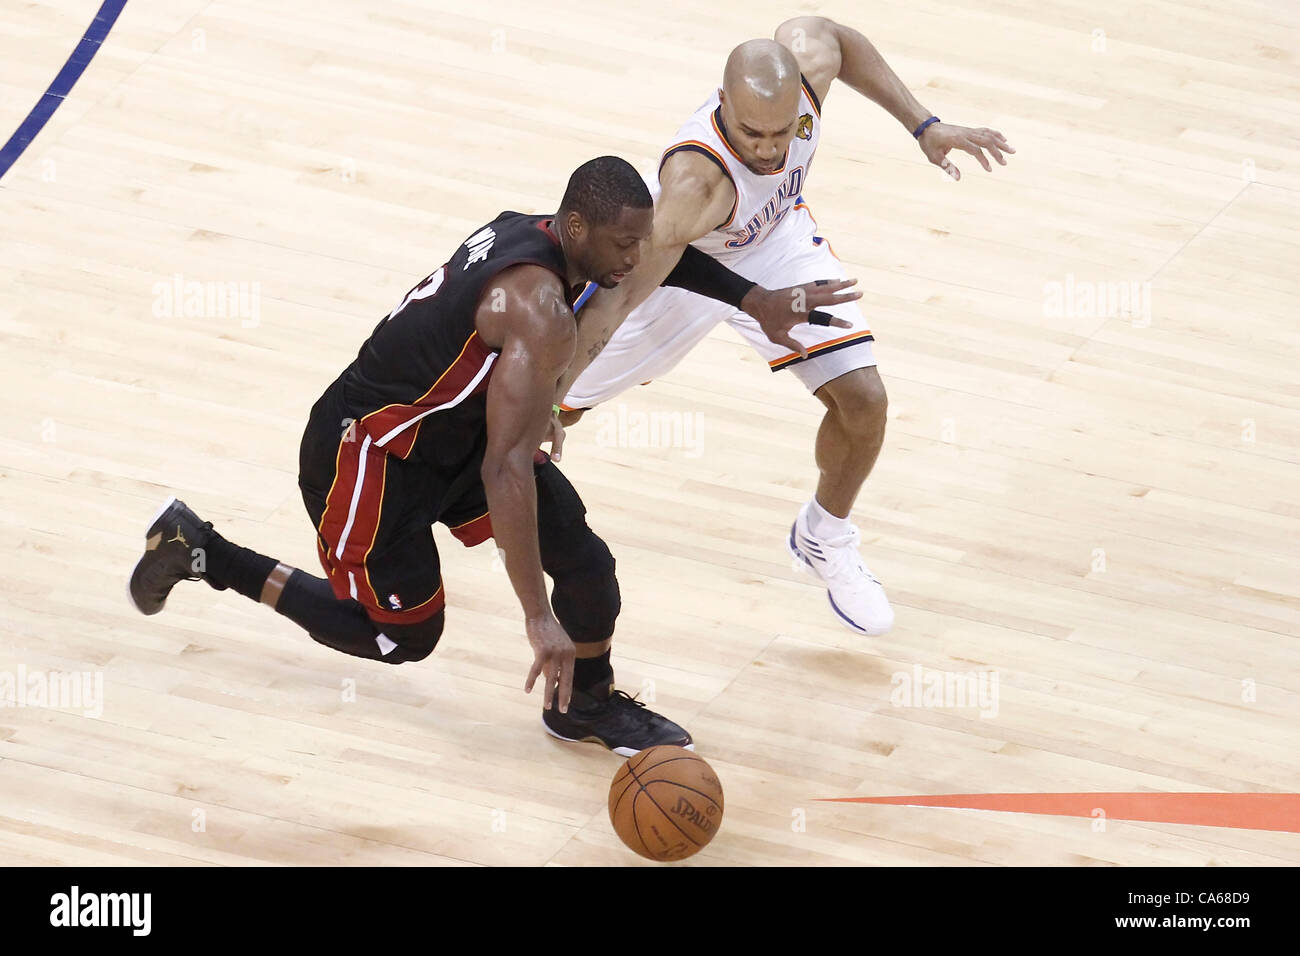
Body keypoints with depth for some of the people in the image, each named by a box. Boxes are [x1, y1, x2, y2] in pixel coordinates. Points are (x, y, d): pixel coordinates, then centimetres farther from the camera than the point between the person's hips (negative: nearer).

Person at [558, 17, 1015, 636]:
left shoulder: (808, 58, -34)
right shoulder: (696, 179, -48)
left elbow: (839, 40, -6)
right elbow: (616, 299, -49)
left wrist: (922, 125, -8)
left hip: (775, 241, 4)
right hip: (679, 261, -4)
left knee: (862, 398, -8)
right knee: (555, 405, 11)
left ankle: (824, 539, 23)